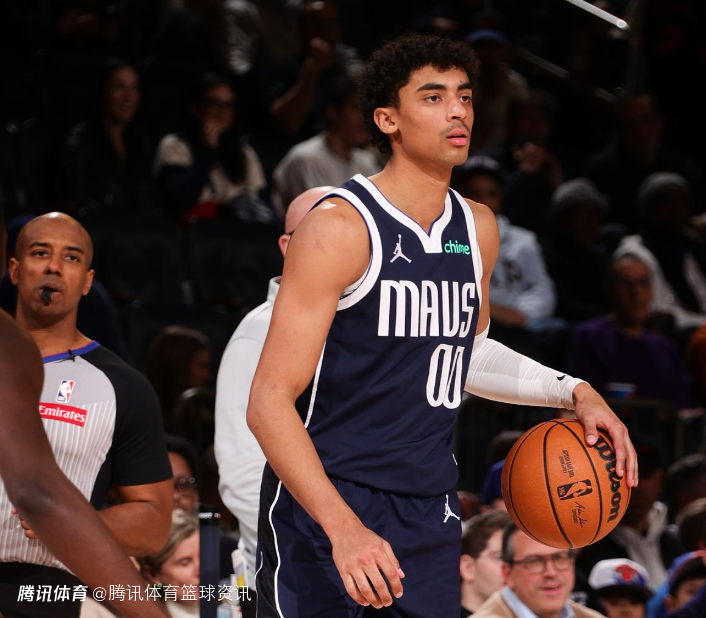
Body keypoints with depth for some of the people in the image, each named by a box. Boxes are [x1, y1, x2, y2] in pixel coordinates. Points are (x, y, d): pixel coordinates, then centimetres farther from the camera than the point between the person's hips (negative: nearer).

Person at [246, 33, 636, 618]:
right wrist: (344, 528, -29)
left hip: (430, 512, 6)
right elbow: (270, 400, -18)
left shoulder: (478, 229, 8)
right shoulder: (340, 228, -14)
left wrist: (572, 391, 12)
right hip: (322, 504, -6)